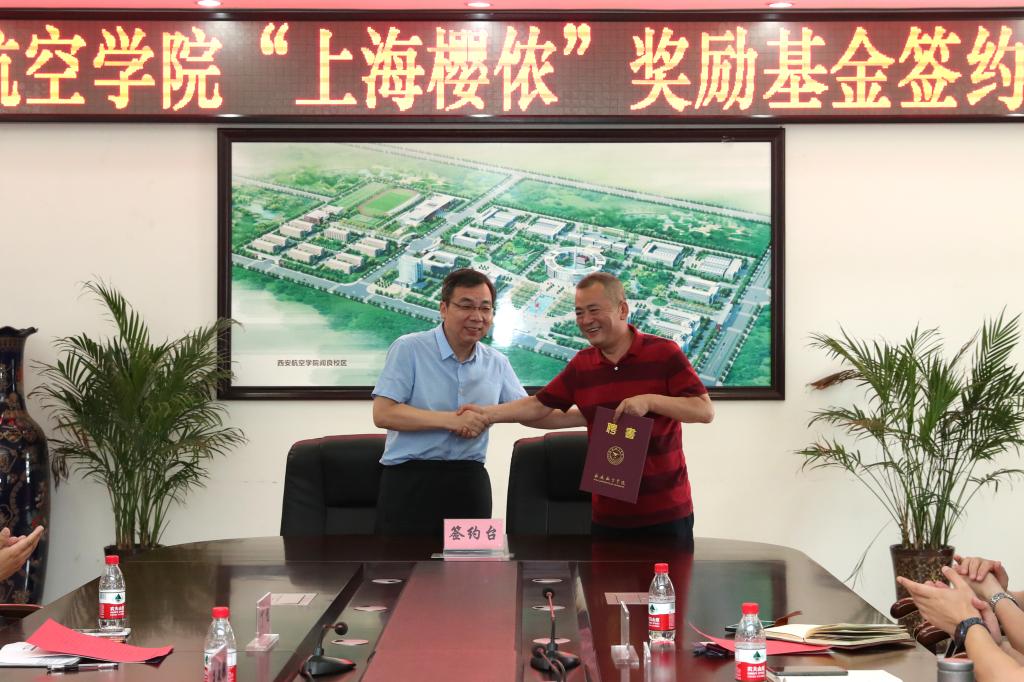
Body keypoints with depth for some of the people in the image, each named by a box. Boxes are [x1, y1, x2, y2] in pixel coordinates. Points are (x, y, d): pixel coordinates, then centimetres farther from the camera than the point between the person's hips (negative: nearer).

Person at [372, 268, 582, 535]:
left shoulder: (497, 363, 10)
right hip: (411, 480, -4)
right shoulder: (409, 349, -6)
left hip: (469, 481, 5)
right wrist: (451, 420, -19)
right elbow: (383, 413, -13)